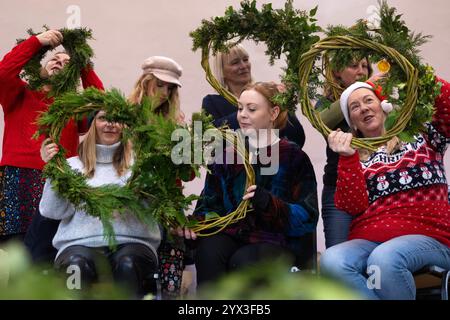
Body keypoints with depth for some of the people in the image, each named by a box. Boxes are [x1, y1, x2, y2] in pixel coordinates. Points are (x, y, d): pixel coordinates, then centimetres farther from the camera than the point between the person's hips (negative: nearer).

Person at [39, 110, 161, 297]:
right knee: (78, 265, -34)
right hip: (80, 243, 0)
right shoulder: (73, 165, 15)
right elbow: (54, 211, 4)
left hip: (132, 241, 0)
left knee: (128, 264, -34)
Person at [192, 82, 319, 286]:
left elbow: (307, 217, -4)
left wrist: (269, 203, -22)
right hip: (231, 234, 3)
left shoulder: (294, 157, 4)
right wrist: (197, 222, -9)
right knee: (207, 251, -30)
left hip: (275, 240, -3)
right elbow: (210, 204, 14)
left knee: (243, 260, -34)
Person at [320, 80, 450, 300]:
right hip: (368, 242, 2)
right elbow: (352, 206, 0)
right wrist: (348, 157, -9)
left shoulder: (420, 135, 14)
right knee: (331, 261, -31)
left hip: (426, 237, -2)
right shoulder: (354, 156, 16)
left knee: (383, 259, -36)